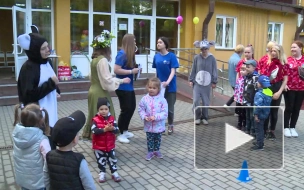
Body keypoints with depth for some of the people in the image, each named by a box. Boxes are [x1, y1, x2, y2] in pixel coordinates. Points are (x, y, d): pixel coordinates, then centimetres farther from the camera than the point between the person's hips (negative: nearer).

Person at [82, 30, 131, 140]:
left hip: (94, 91, 9)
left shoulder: (94, 59, 10)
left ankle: (91, 135, 25)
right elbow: (108, 80, -20)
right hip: (100, 93, -9)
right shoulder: (103, 60, -18)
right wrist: (122, 80, -8)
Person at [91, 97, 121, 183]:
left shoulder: (112, 119, -6)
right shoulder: (95, 120, -14)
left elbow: (117, 130, -9)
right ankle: (102, 173, 30)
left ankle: (114, 173, 28)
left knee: (112, 160, 12)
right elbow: (94, 131, -26)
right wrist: (104, 129, -35)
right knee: (101, 161, 13)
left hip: (110, 145, 2)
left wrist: (112, 128, -31)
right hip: (99, 146, -2)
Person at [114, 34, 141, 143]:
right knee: (126, 110, -2)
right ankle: (120, 134, 12)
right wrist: (131, 71, -21)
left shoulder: (129, 54, 9)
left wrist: (135, 69, -1)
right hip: (122, 88, -10)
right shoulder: (122, 54, -18)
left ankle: (125, 130, 32)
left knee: (132, 108, 17)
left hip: (129, 87, 10)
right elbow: (116, 70, -25)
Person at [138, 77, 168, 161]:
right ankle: (150, 151, 32)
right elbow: (141, 110, -2)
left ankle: (156, 150, 40)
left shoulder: (162, 100, -15)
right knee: (149, 139, 14)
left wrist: (155, 117, -27)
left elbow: (165, 113, -16)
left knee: (158, 139, 19)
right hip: (148, 125, 0)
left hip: (159, 125, 0)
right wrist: (144, 117, -20)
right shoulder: (144, 99, -10)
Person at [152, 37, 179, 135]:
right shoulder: (156, 56, 2)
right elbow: (156, 71, 10)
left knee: (170, 107, 7)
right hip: (159, 85, 3)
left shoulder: (172, 56, -10)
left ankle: (170, 126, 26)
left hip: (170, 86, -3)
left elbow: (173, 71, -14)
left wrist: (167, 82, -29)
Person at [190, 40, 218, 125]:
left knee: (206, 102, 7)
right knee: (196, 101, -5)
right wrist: (191, 80, 3)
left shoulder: (212, 58, -2)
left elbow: (214, 71, 2)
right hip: (197, 82, 0)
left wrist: (214, 82, 1)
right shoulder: (197, 57, -1)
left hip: (207, 83, 0)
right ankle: (197, 117, 13)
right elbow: (193, 69, 5)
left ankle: (204, 118, 23)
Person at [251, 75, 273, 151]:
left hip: (260, 114, -9)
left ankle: (260, 145, 9)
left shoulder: (259, 94, -25)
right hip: (265, 113, 9)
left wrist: (256, 115, -20)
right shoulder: (269, 91, 3)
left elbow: (258, 106, -28)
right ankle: (260, 142, 34)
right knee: (261, 128, 22)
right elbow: (268, 103, 12)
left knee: (259, 129, 2)